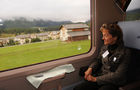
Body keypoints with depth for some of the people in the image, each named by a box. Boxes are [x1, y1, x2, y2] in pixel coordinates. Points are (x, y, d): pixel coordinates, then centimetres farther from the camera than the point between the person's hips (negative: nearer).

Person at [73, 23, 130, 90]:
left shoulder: (124, 53, -13)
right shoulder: (104, 47, 4)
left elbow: (118, 75, -16)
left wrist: (96, 79, -17)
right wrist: (90, 68, -5)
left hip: (113, 83, -5)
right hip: (100, 78, 6)